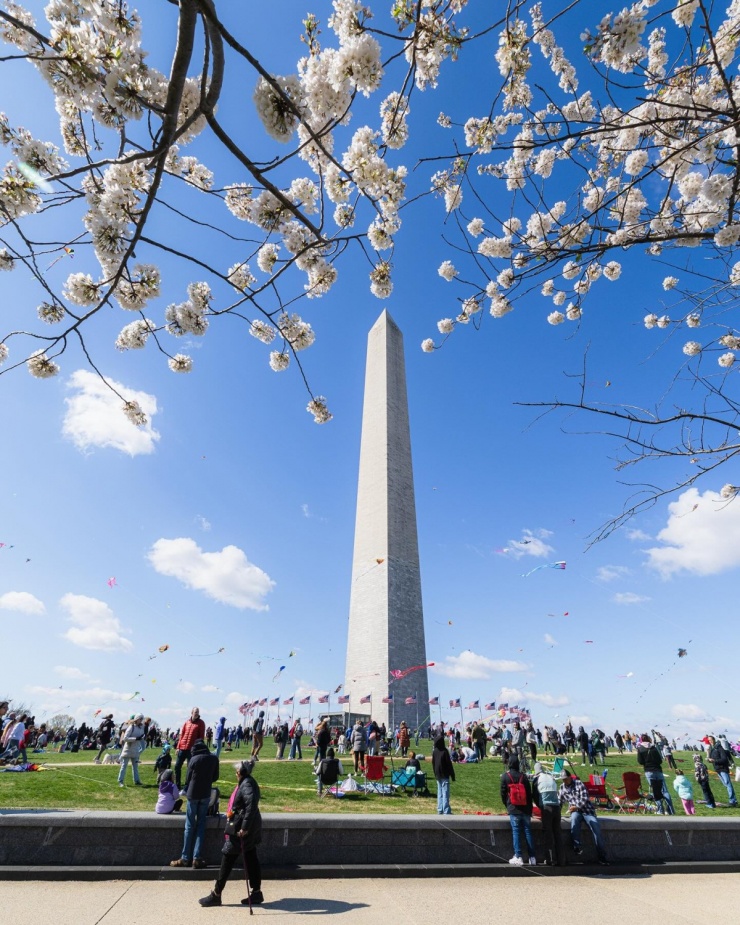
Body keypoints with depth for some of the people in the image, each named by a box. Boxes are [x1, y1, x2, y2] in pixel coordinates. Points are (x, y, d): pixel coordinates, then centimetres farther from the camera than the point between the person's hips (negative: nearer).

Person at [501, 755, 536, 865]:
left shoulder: (505, 776, -4)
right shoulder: (523, 776, 1)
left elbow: (503, 793, -1)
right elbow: (529, 793, 4)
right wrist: (530, 809, 12)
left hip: (513, 809, -3)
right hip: (525, 809, 3)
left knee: (516, 832, 1)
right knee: (528, 831, 9)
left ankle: (518, 857, -2)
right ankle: (532, 857, 12)